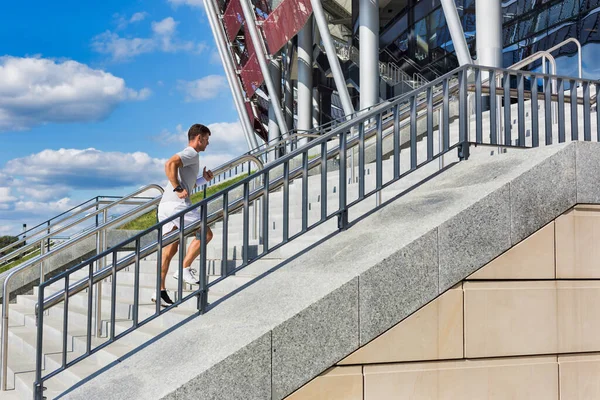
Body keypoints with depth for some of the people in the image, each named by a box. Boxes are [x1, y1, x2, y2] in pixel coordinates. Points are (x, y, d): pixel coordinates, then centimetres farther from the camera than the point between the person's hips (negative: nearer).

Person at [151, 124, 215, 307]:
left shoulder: (187, 155, 27)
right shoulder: (191, 153, -4)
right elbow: (170, 164, -23)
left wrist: (203, 180, 19)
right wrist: (178, 189, -20)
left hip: (165, 205, 10)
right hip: (177, 204, -10)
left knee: (170, 248, 8)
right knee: (205, 233, 0)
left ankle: (160, 291, 7)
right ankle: (184, 269, -3)